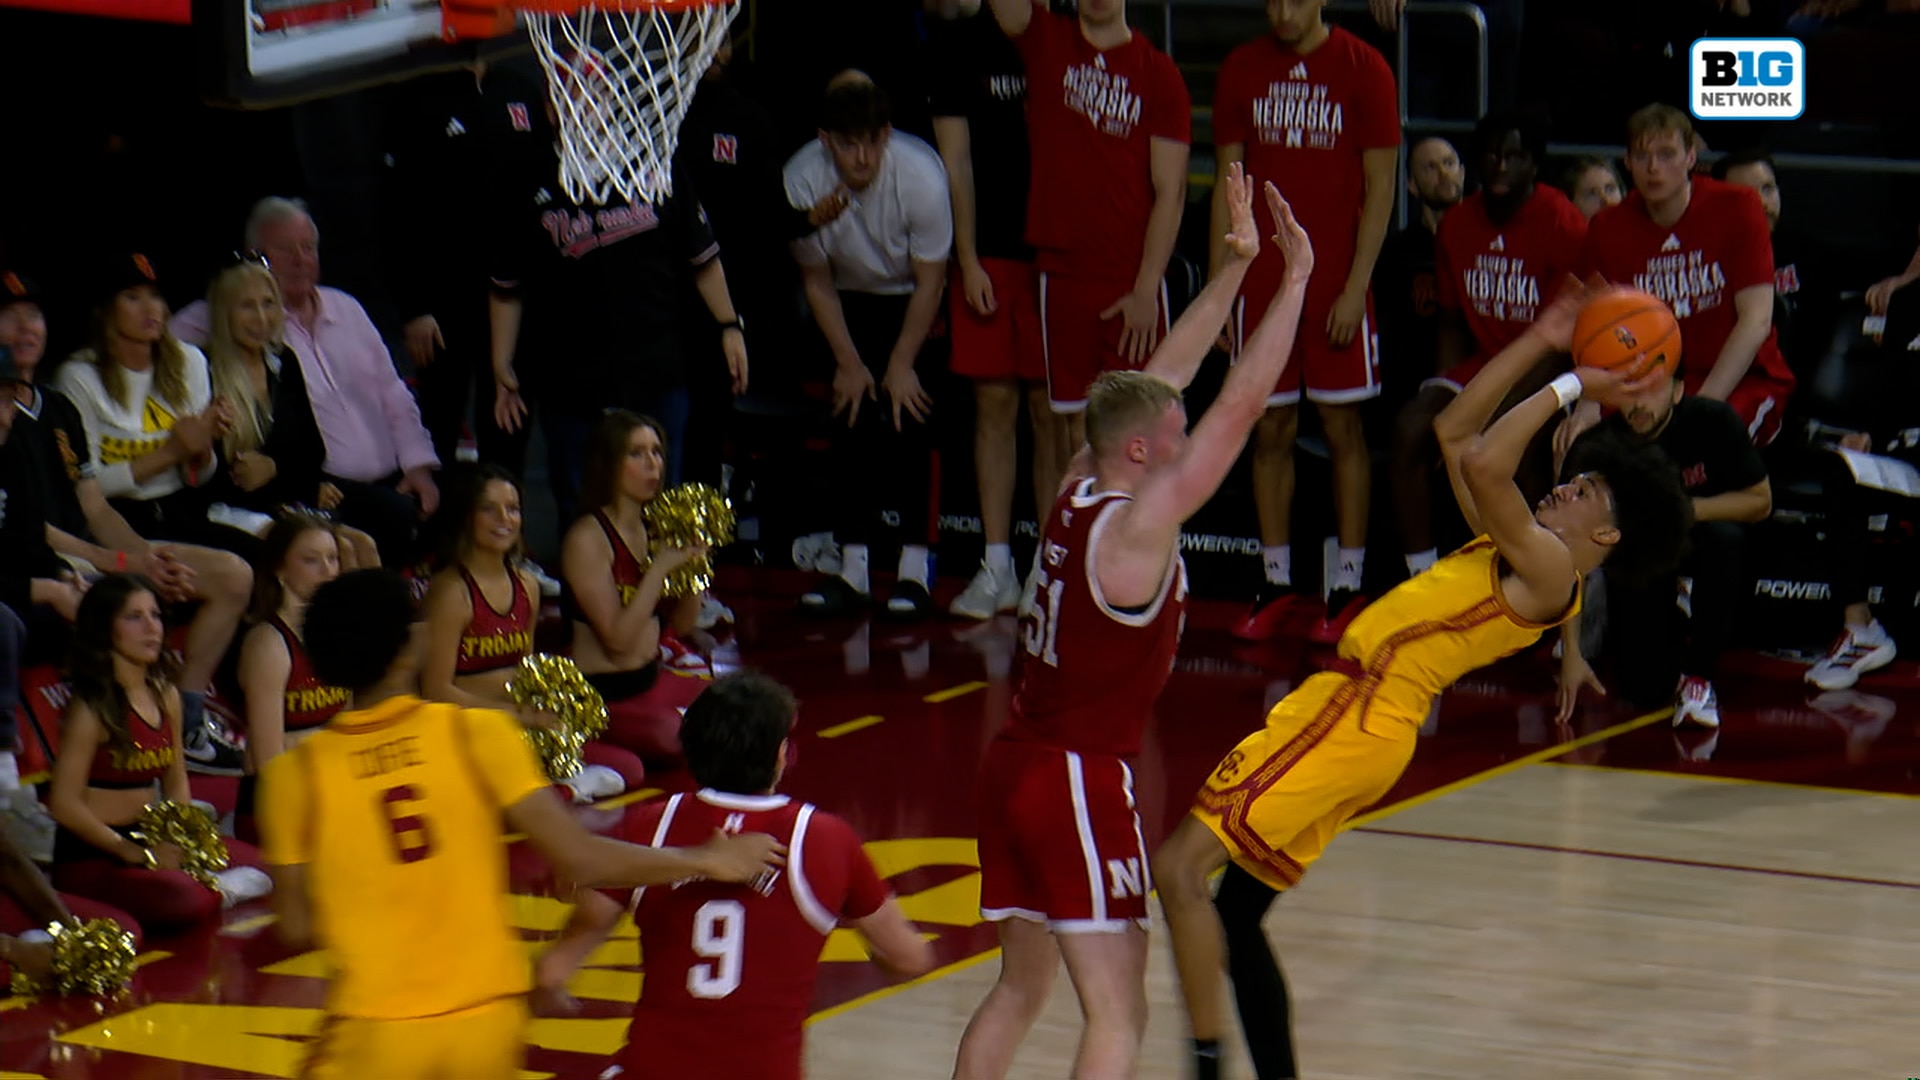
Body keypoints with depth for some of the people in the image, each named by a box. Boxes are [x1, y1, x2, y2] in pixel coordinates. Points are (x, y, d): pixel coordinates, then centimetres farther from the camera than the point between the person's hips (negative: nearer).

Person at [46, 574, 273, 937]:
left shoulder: (166, 695, 10)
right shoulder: (91, 708, -14)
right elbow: (65, 804, -18)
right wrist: (135, 853, -17)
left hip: (153, 841, 8)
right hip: (91, 857, -8)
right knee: (184, 899, -34)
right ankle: (216, 893, -5)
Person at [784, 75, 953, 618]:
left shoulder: (921, 175, -31)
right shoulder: (802, 180, -23)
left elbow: (929, 283, -17)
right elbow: (817, 281, -7)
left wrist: (902, 363, -13)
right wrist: (848, 362, -6)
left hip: (915, 302, -3)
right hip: (853, 303, 3)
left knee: (910, 422, -13)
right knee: (854, 420, -5)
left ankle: (915, 567, -9)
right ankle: (852, 568, 0)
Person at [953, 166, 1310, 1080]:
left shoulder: (1077, 493, 6)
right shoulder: (1138, 523, -16)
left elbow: (1163, 377, 16)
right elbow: (1242, 405, -17)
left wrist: (1236, 267, 16)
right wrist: (1295, 278, -11)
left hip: (1013, 763, 9)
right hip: (1079, 779, -9)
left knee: (1020, 987, 19)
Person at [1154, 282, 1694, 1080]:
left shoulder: (1550, 572, -10)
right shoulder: (1519, 554, 17)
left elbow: (1485, 464, -23)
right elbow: (1454, 434, 25)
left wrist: (1569, 388, -13)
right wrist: (1540, 345, 22)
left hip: (1360, 717, -10)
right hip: (1351, 704, 10)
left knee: (1182, 869, -17)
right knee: (1234, 914, 13)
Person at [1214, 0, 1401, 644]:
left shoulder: (1363, 71, -3)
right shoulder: (1243, 70, 6)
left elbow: (1380, 188, -4)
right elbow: (1228, 184, 9)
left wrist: (1355, 288, -10)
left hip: (1336, 283, -3)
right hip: (1263, 278, 3)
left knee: (1343, 428, 0)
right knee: (1271, 431, 5)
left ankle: (1346, 588, 5)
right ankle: (1275, 584, 12)